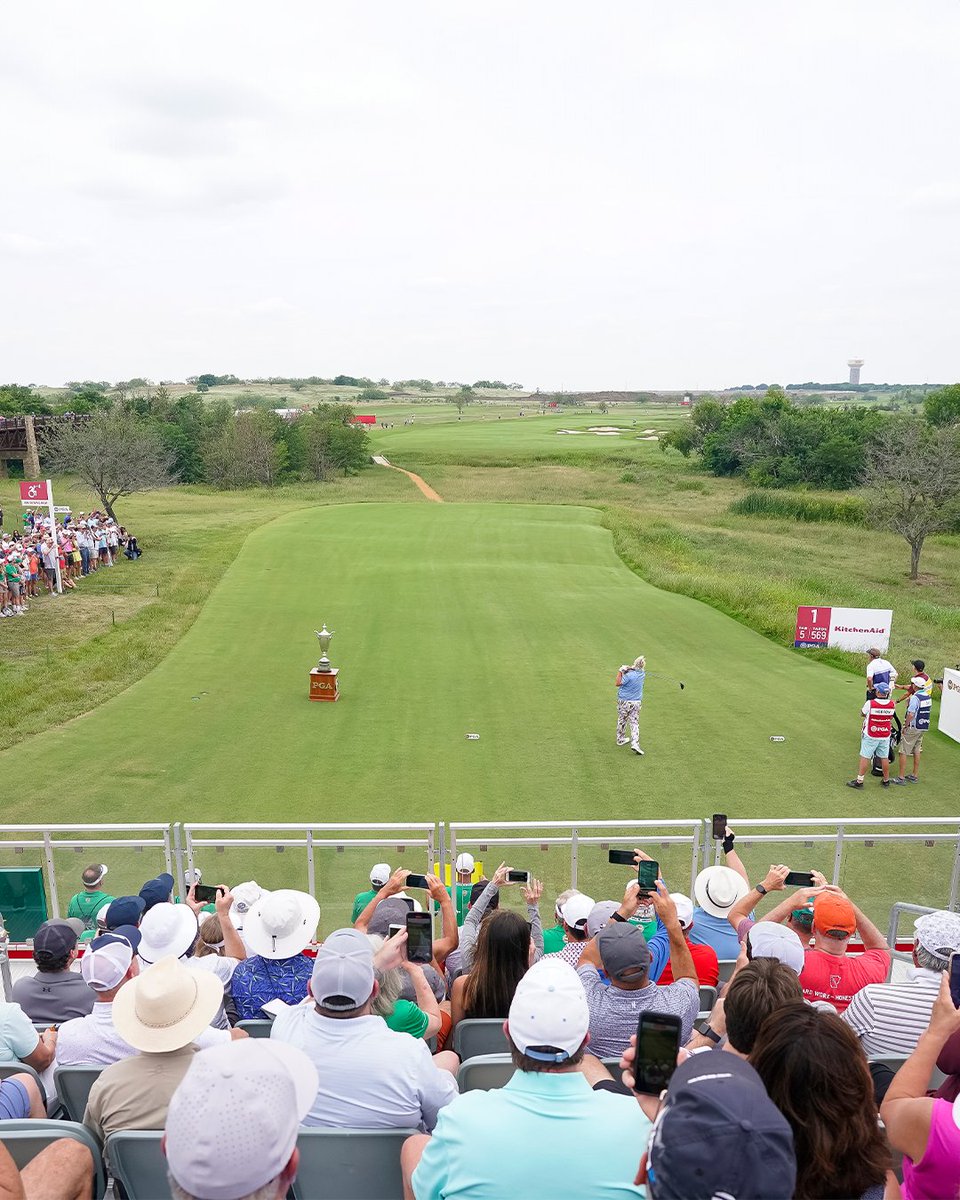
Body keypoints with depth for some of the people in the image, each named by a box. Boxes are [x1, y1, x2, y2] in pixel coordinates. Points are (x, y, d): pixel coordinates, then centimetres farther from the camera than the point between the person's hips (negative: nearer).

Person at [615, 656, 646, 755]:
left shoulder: (630, 675, -21)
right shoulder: (642, 674, -3)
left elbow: (618, 683, -14)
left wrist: (620, 671, -12)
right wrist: (629, 669, -4)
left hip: (624, 701, -3)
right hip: (636, 702, 3)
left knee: (622, 720, 17)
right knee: (634, 723, 4)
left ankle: (620, 739, 31)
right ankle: (635, 744, -10)